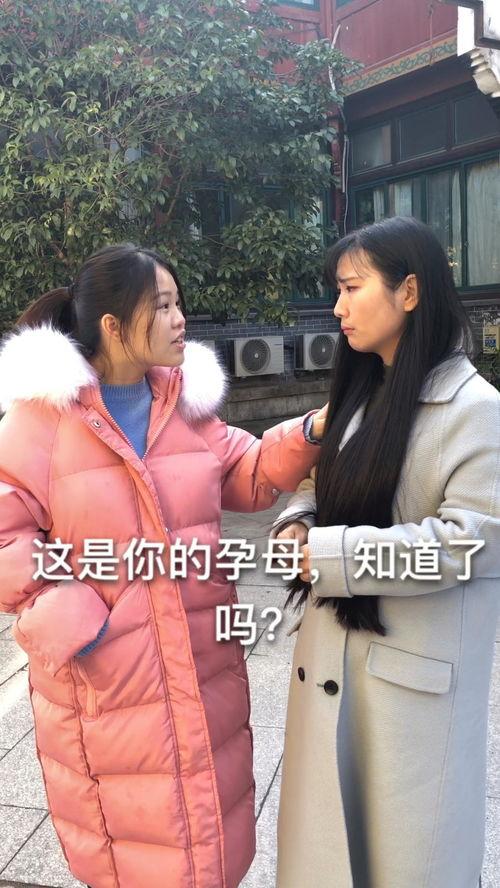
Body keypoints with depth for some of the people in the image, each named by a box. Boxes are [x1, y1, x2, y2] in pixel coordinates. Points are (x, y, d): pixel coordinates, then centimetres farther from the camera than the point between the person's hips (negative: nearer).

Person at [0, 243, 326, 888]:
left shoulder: (186, 401, 4)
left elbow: (248, 476, 10)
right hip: (104, 679, -4)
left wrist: (310, 433, -6)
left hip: (204, 668, 5)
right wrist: (70, 624, -19)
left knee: (209, 830, 22)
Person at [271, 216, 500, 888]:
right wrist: (297, 523, -6)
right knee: (334, 814, 20)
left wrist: (325, 554, -21)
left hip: (417, 662, -7)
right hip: (335, 647, 7)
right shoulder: (363, 394, 11)